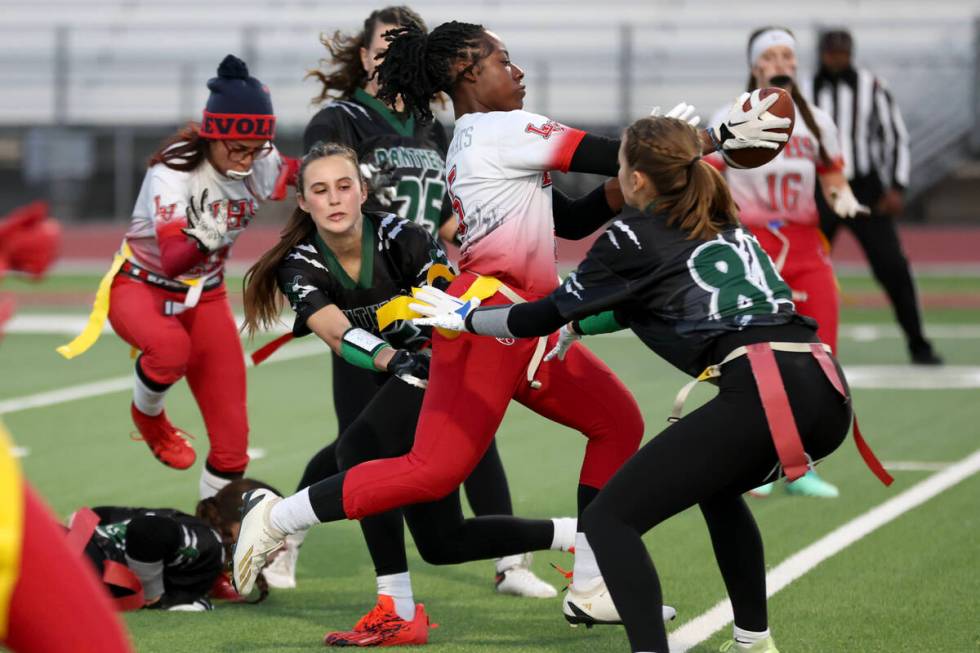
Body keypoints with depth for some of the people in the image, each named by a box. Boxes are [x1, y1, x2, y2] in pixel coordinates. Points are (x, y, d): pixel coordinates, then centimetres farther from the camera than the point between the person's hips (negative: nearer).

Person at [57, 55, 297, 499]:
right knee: (170, 346, -40)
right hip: (141, 286, -4)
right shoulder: (174, 171, -28)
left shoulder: (263, 165, -13)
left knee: (232, 440, -5)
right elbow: (171, 262, -40)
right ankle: (147, 415, -6)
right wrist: (202, 240, -61)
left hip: (205, 296, 4)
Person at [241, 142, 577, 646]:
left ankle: (397, 613, -27)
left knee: (358, 449, -30)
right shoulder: (299, 267, -7)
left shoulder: (402, 239, -16)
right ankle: (583, 535, 21)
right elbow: (335, 331, -25)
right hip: (406, 379, 7)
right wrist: (393, 359, -42)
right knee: (441, 542, 8)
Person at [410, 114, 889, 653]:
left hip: (763, 395, -8)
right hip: (826, 391, 8)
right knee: (716, 485, 36)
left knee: (609, 518, -3)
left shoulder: (635, 234, 7)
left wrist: (464, 317, 30)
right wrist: (576, 327, 51)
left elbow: (547, 314, 16)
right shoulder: (722, 225, 28)